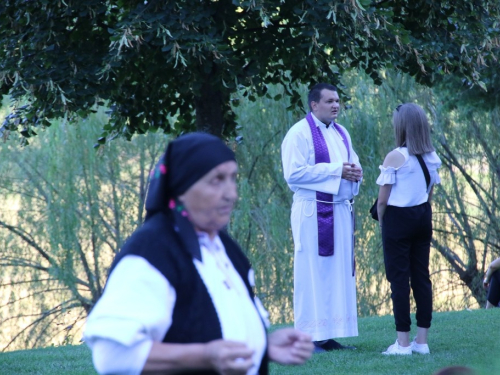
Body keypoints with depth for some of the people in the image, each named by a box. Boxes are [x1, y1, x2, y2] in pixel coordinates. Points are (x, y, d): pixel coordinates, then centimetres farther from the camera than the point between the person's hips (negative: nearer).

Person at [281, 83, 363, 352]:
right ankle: (309, 337, -3)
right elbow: (293, 173, -17)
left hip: (341, 211, 7)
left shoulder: (341, 133, 15)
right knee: (313, 272, -6)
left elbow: (353, 163, 20)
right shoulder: (299, 133, -8)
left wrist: (355, 173, -5)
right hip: (313, 211, -7)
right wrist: (336, 170, -18)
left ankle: (329, 335, 10)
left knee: (339, 271, 6)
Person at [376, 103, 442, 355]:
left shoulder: (396, 157, -15)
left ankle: (403, 342, -2)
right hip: (423, 217, 6)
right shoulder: (431, 157, 5)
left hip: (398, 218, -6)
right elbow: (430, 193, 10)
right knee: (421, 276, 9)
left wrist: (381, 221, 2)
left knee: (398, 278, -1)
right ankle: (422, 340, 11)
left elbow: (383, 198, -13)